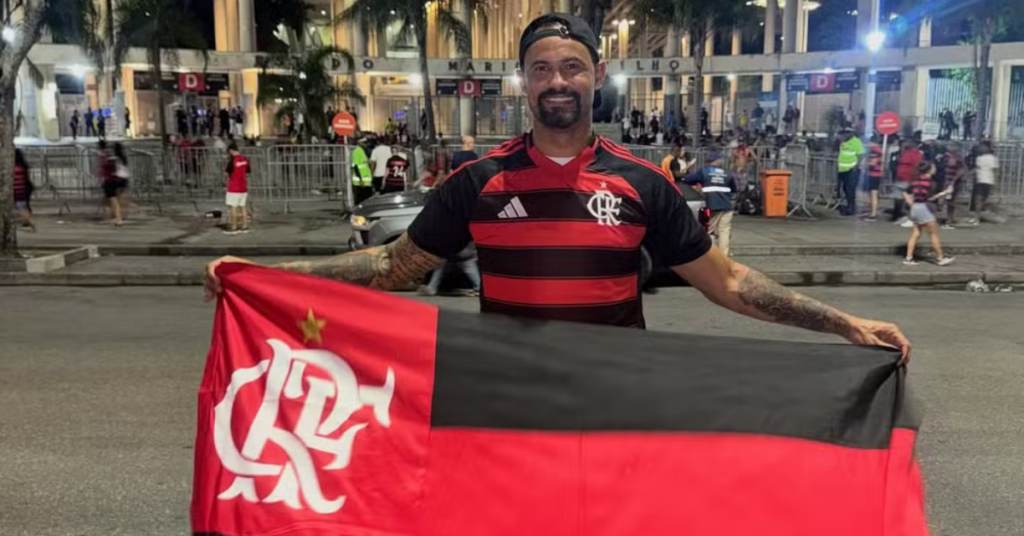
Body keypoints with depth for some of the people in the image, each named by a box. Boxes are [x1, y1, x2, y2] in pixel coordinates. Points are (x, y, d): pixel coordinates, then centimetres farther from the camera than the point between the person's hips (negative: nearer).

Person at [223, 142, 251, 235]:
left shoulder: (233, 161, -16)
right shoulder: (245, 160, 5)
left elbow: (226, 174, -8)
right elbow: (247, 173, 14)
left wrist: (228, 162, 3)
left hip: (234, 188, -7)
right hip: (243, 188, 7)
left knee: (232, 207, -2)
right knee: (242, 207, 12)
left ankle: (234, 228, -1)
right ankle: (244, 227, 13)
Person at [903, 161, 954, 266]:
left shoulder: (917, 180, 9)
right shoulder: (927, 180, -15)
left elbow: (906, 193, 12)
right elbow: (928, 198, -20)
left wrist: (912, 204, 12)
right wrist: (942, 194, -12)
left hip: (915, 208, 8)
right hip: (923, 208, -8)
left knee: (916, 233, 10)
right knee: (934, 233, 3)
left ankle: (909, 258, 7)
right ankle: (940, 258, 9)